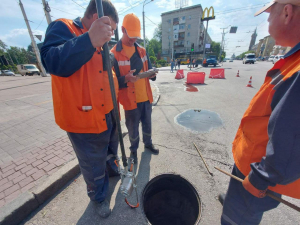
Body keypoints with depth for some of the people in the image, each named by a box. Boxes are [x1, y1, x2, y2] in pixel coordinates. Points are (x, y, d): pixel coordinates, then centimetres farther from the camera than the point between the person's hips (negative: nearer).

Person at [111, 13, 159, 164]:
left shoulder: (142, 50, 10)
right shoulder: (114, 54, -7)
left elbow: (149, 70, 15)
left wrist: (152, 73, -9)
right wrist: (126, 78, -28)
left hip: (146, 97, 5)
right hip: (130, 100, -5)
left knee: (147, 124, 19)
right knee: (133, 128, 11)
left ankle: (148, 143, 45)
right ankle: (133, 149, 37)